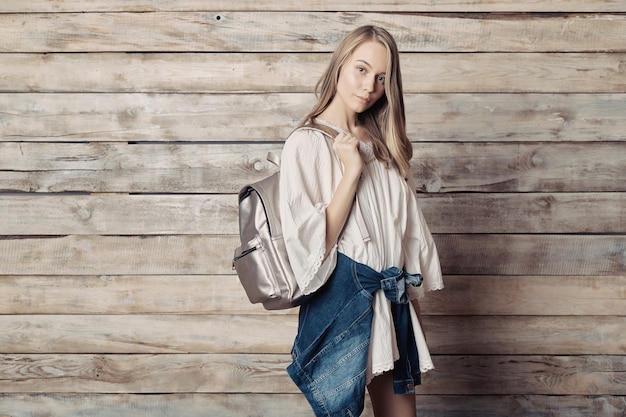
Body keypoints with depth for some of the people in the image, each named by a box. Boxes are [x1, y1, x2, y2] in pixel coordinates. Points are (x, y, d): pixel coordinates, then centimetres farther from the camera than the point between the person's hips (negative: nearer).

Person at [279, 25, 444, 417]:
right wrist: (351, 171, -17)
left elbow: (406, 225, 14)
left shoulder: (384, 143, 12)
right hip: (343, 296, -6)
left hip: (393, 297, 6)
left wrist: (412, 292, 10)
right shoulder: (307, 142, -8)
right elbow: (312, 242, -14)